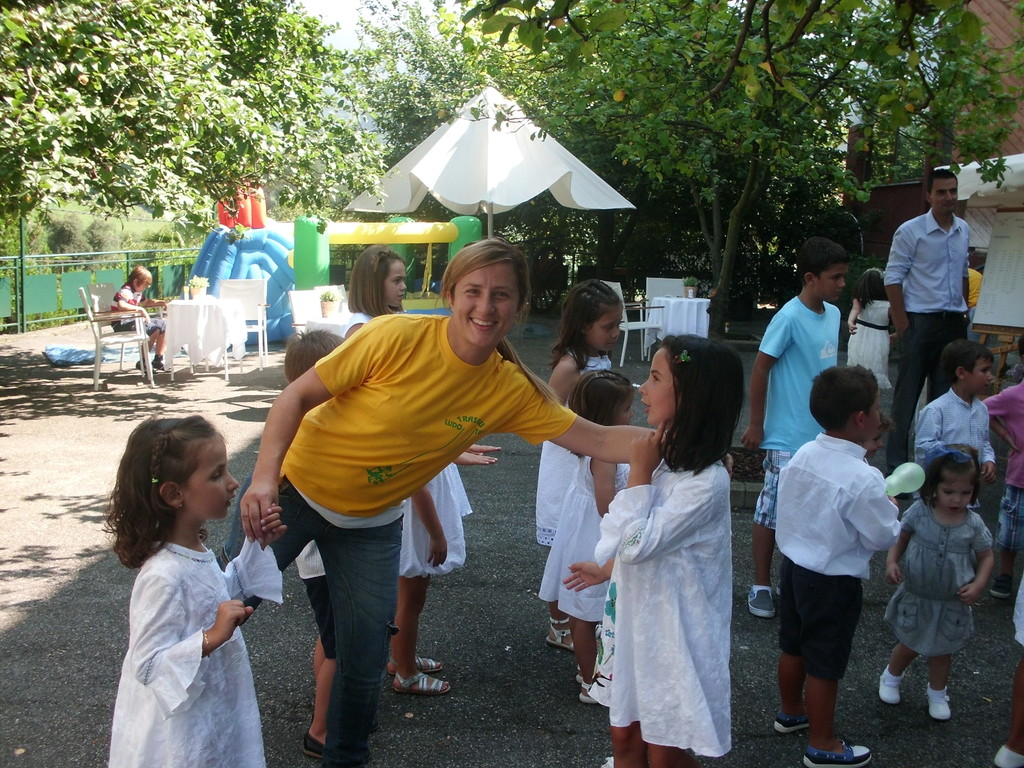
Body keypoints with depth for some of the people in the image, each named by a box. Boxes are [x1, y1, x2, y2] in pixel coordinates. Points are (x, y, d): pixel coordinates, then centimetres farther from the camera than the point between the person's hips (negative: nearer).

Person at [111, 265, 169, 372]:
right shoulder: (126, 291, -18)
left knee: (163, 323, 7)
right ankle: (142, 362, -15)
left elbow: (146, 302, 32)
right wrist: (140, 309, -35)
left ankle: (158, 359, 6)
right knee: (154, 329, -25)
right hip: (121, 323, -11)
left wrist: (161, 302, 17)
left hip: (132, 320, 11)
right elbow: (121, 306, -38)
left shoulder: (137, 292, 14)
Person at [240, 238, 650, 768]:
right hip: (295, 488, -3)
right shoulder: (396, 337, -25)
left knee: (365, 661, 8)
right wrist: (264, 478, -31)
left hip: (372, 521, 3)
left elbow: (598, 440, -13)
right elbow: (298, 396, -20)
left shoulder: (512, 390, -14)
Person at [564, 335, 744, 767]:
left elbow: (637, 545, -26)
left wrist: (639, 475, -21)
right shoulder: (661, 455, 0)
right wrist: (605, 570, 24)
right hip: (633, 622, 8)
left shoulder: (705, 481, -26)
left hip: (671, 633, -8)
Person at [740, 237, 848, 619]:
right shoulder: (789, 318, -17)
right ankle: (761, 584, 15)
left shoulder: (833, 314, 5)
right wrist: (756, 425, -10)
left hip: (823, 434, 7)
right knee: (772, 510, 3)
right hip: (788, 437, -7)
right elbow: (760, 370, -14)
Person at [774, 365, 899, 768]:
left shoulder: (802, 456, -5)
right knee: (825, 665, 8)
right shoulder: (863, 480, -27)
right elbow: (882, 538, -17)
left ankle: (790, 711, 45)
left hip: (794, 564, 7)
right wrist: (890, 510, 3)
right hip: (833, 581, -7)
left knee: (793, 646, 24)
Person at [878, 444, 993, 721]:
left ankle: (937, 694, 42)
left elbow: (986, 557, -1)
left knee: (942, 650, 18)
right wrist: (892, 563, -17)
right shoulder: (919, 512, -15)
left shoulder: (973, 524, -13)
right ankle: (891, 677, 45)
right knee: (909, 645, 16)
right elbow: (899, 539, -1)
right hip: (915, 598, -1)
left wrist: (978, 585, -14)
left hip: (952, 604, 1)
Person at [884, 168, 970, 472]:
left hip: (954, 322, 6)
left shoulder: (964, 230, 9)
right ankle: (897, 460, 7)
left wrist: (964, 311, 13)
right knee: (907, 393, 0)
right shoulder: (911, 231, -8)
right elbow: (893, 277, -8)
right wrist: (902, 323, -12)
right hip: (921, 321, -5)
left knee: (946, 393, 11)